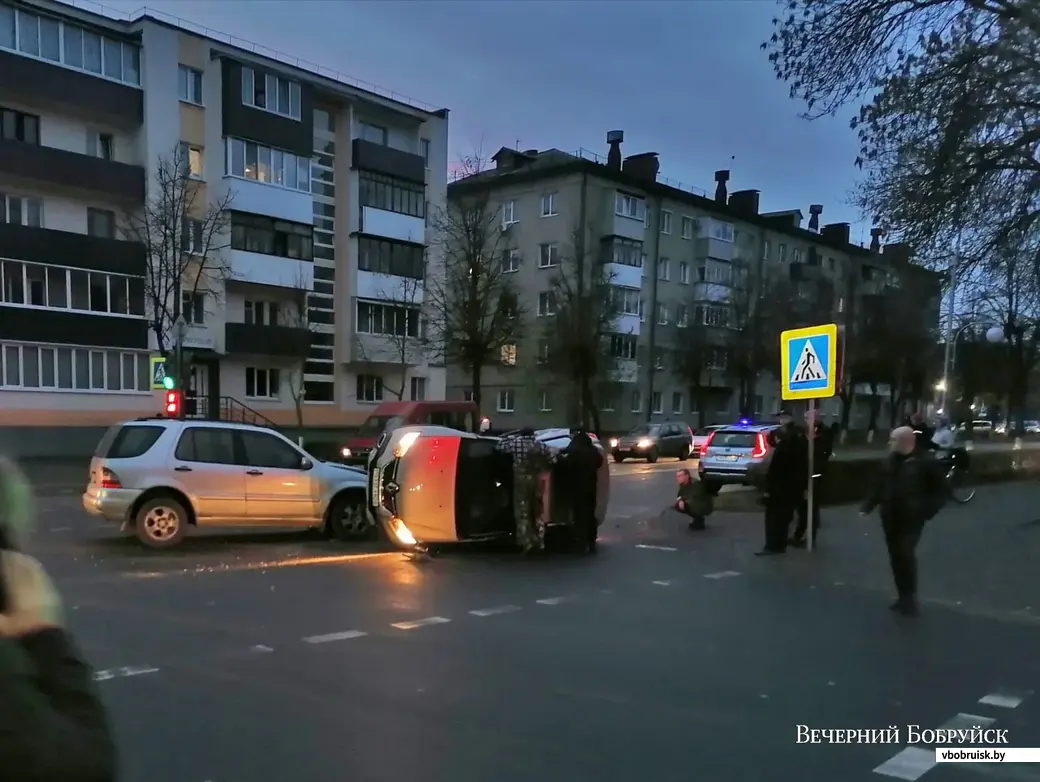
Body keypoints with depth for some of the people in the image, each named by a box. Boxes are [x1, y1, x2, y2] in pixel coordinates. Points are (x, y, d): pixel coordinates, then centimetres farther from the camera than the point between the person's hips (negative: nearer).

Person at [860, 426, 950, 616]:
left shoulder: (926, 462, -11)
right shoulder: (891, 460, 5)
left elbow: (942, 490, -7)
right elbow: (879, 485, 11)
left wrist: (926, 511, -14)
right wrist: (868, 506, 4)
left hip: (911, 519, -6)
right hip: (890, 518, 6)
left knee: (905, 555, -10)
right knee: (895, 557, 10)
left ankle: (909, 598, 4)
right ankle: (903, 596, 21)